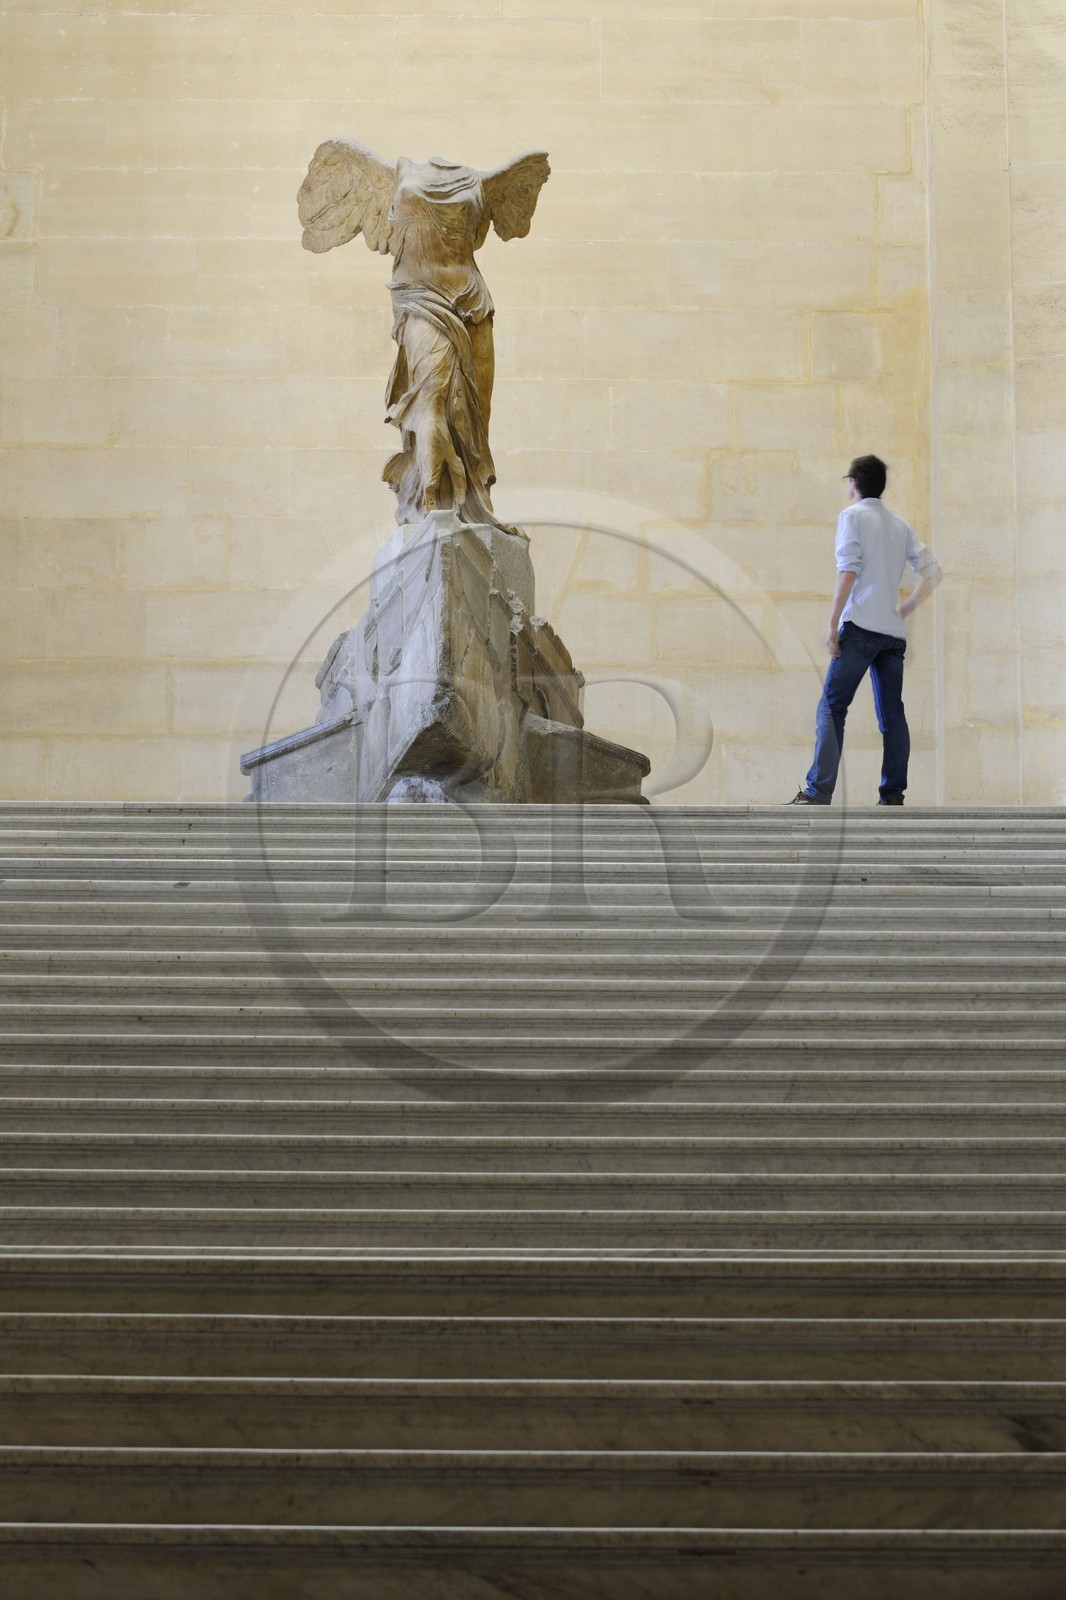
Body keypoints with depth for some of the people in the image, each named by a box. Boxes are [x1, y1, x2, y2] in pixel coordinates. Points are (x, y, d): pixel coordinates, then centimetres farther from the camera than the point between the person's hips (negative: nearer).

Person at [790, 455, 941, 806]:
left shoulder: (852, 515, 2)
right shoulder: (901, 525, 19)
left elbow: (848, 569, -9)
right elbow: (932, 572, 14)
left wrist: (832, 622, -10)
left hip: (860, 627, -6)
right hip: (894, 632, 6)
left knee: (831, 707, -7)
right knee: (892, 714, 7)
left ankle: (819, 792, -17)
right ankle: (893, 796, 2)